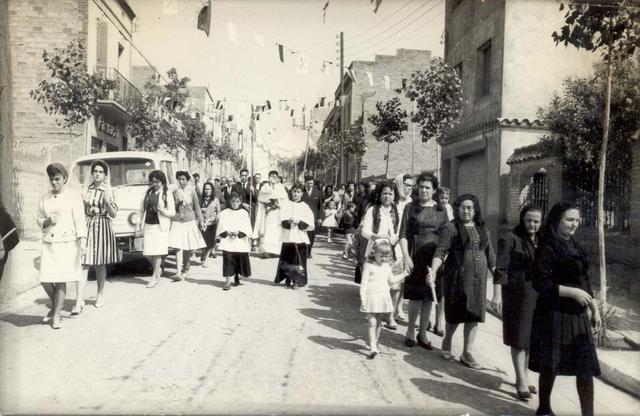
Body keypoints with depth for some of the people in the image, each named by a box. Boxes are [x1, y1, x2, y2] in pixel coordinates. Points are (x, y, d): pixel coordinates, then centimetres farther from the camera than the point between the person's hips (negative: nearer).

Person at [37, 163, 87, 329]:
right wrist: (46, 221, -5)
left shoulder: (73, 197, -3)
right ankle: (56, 305, 28)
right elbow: (39, 218, 19)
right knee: (45, 280, 0)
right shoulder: (45, 198, 12)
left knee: (61, 280, -3)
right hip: (48, 243, 4)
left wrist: (83, 240, -18)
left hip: (67, 242, -4)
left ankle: (56, 315, 9)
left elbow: (79, 220, -8)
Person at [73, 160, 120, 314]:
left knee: (100, 264, 8)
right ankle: (79, 301, -9)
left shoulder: (108, 190, 2)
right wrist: (82, 202, -2)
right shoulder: (87, 189, 9)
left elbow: (113, 214, -1)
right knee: (83, 264, -7)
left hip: (102, 227, -2)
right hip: (87, 226, 2)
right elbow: (82, 211, 17)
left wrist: (107, 201, -17)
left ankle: (100, 295, 26)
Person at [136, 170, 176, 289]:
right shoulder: (148, 192, 11)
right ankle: (158, 269, 29)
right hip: (148, 225, 4)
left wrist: (162, 210, -21)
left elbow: (173, 213, -2)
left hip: (160, 227, -4)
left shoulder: (167, 194, -1)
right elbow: (141, 210, 17)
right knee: (147, 253, 4)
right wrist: (139, 224, 10)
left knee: (157, 252, -3)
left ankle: (154, 277, 10)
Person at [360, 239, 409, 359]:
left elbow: (392, 280, 23)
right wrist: (363, 300, -16)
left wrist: (403, 274, 18)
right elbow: (364, 284, -11)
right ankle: (373, 347, -7)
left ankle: (375, 343, 26)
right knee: (372, 323, -7)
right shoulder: (368, 266, -9)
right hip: (372, 298, -5)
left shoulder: (387, 266, 9)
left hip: (384, 298, 5)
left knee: (379, 323, 13)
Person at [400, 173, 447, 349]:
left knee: (429, 297, 8)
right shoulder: (411, 207, 1)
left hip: (435, 256, 2)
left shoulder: (440, 209, 7)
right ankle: (410, 331, 19)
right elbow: (403, 234, -3)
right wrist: (406, 256, -14)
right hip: (416, 256, -2)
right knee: (416, 296, 0)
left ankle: (422, 333, 20)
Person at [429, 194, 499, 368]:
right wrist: (434, 270, -28)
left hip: (478, 279, 5)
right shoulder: (450, 228, -5)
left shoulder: (482, 230, 12)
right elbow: (440, 251, -13)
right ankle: (447, 343, 32)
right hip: (457, 278, -5)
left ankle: (467, 353, 16)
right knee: (456, 314, 6)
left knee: (474, 314, 5)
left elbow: (489, 255, 17)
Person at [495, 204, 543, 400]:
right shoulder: (510, 240, -7)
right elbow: (501, 269, -10)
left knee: (532, 336, 13)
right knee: (520, 337, 1)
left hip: (540, 294, 5)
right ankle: (521, 380, 9)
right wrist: (500, 292, -14)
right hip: (518, 294, -5)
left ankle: (524, 374, 28)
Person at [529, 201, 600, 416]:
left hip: (578, 314, 6)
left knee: (586, 367, 4)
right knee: (550, 365, 5)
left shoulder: (576, 246, 11)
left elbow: (584, 280, 16)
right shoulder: (547, 248, -10)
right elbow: (540, 283, -16)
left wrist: (594, 309, 13)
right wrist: (572, 292, -20)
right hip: (554, 314, -6)